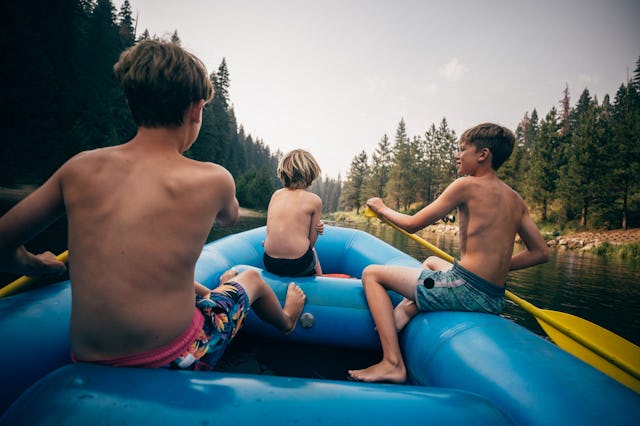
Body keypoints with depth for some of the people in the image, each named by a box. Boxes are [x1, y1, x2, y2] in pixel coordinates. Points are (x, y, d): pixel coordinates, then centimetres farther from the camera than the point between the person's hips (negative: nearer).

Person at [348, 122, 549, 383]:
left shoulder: (467, 185, -9)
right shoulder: (515, 199, 12)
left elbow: (412, 225, -7)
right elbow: (540, 253, 14)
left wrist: (382, 208, 11)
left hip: (465, 289, -9)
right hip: (495, 300, 9)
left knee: (372, 273, -1)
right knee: (432, 262, 36)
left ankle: (393, 363, -7)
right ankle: (408, 309, 12)